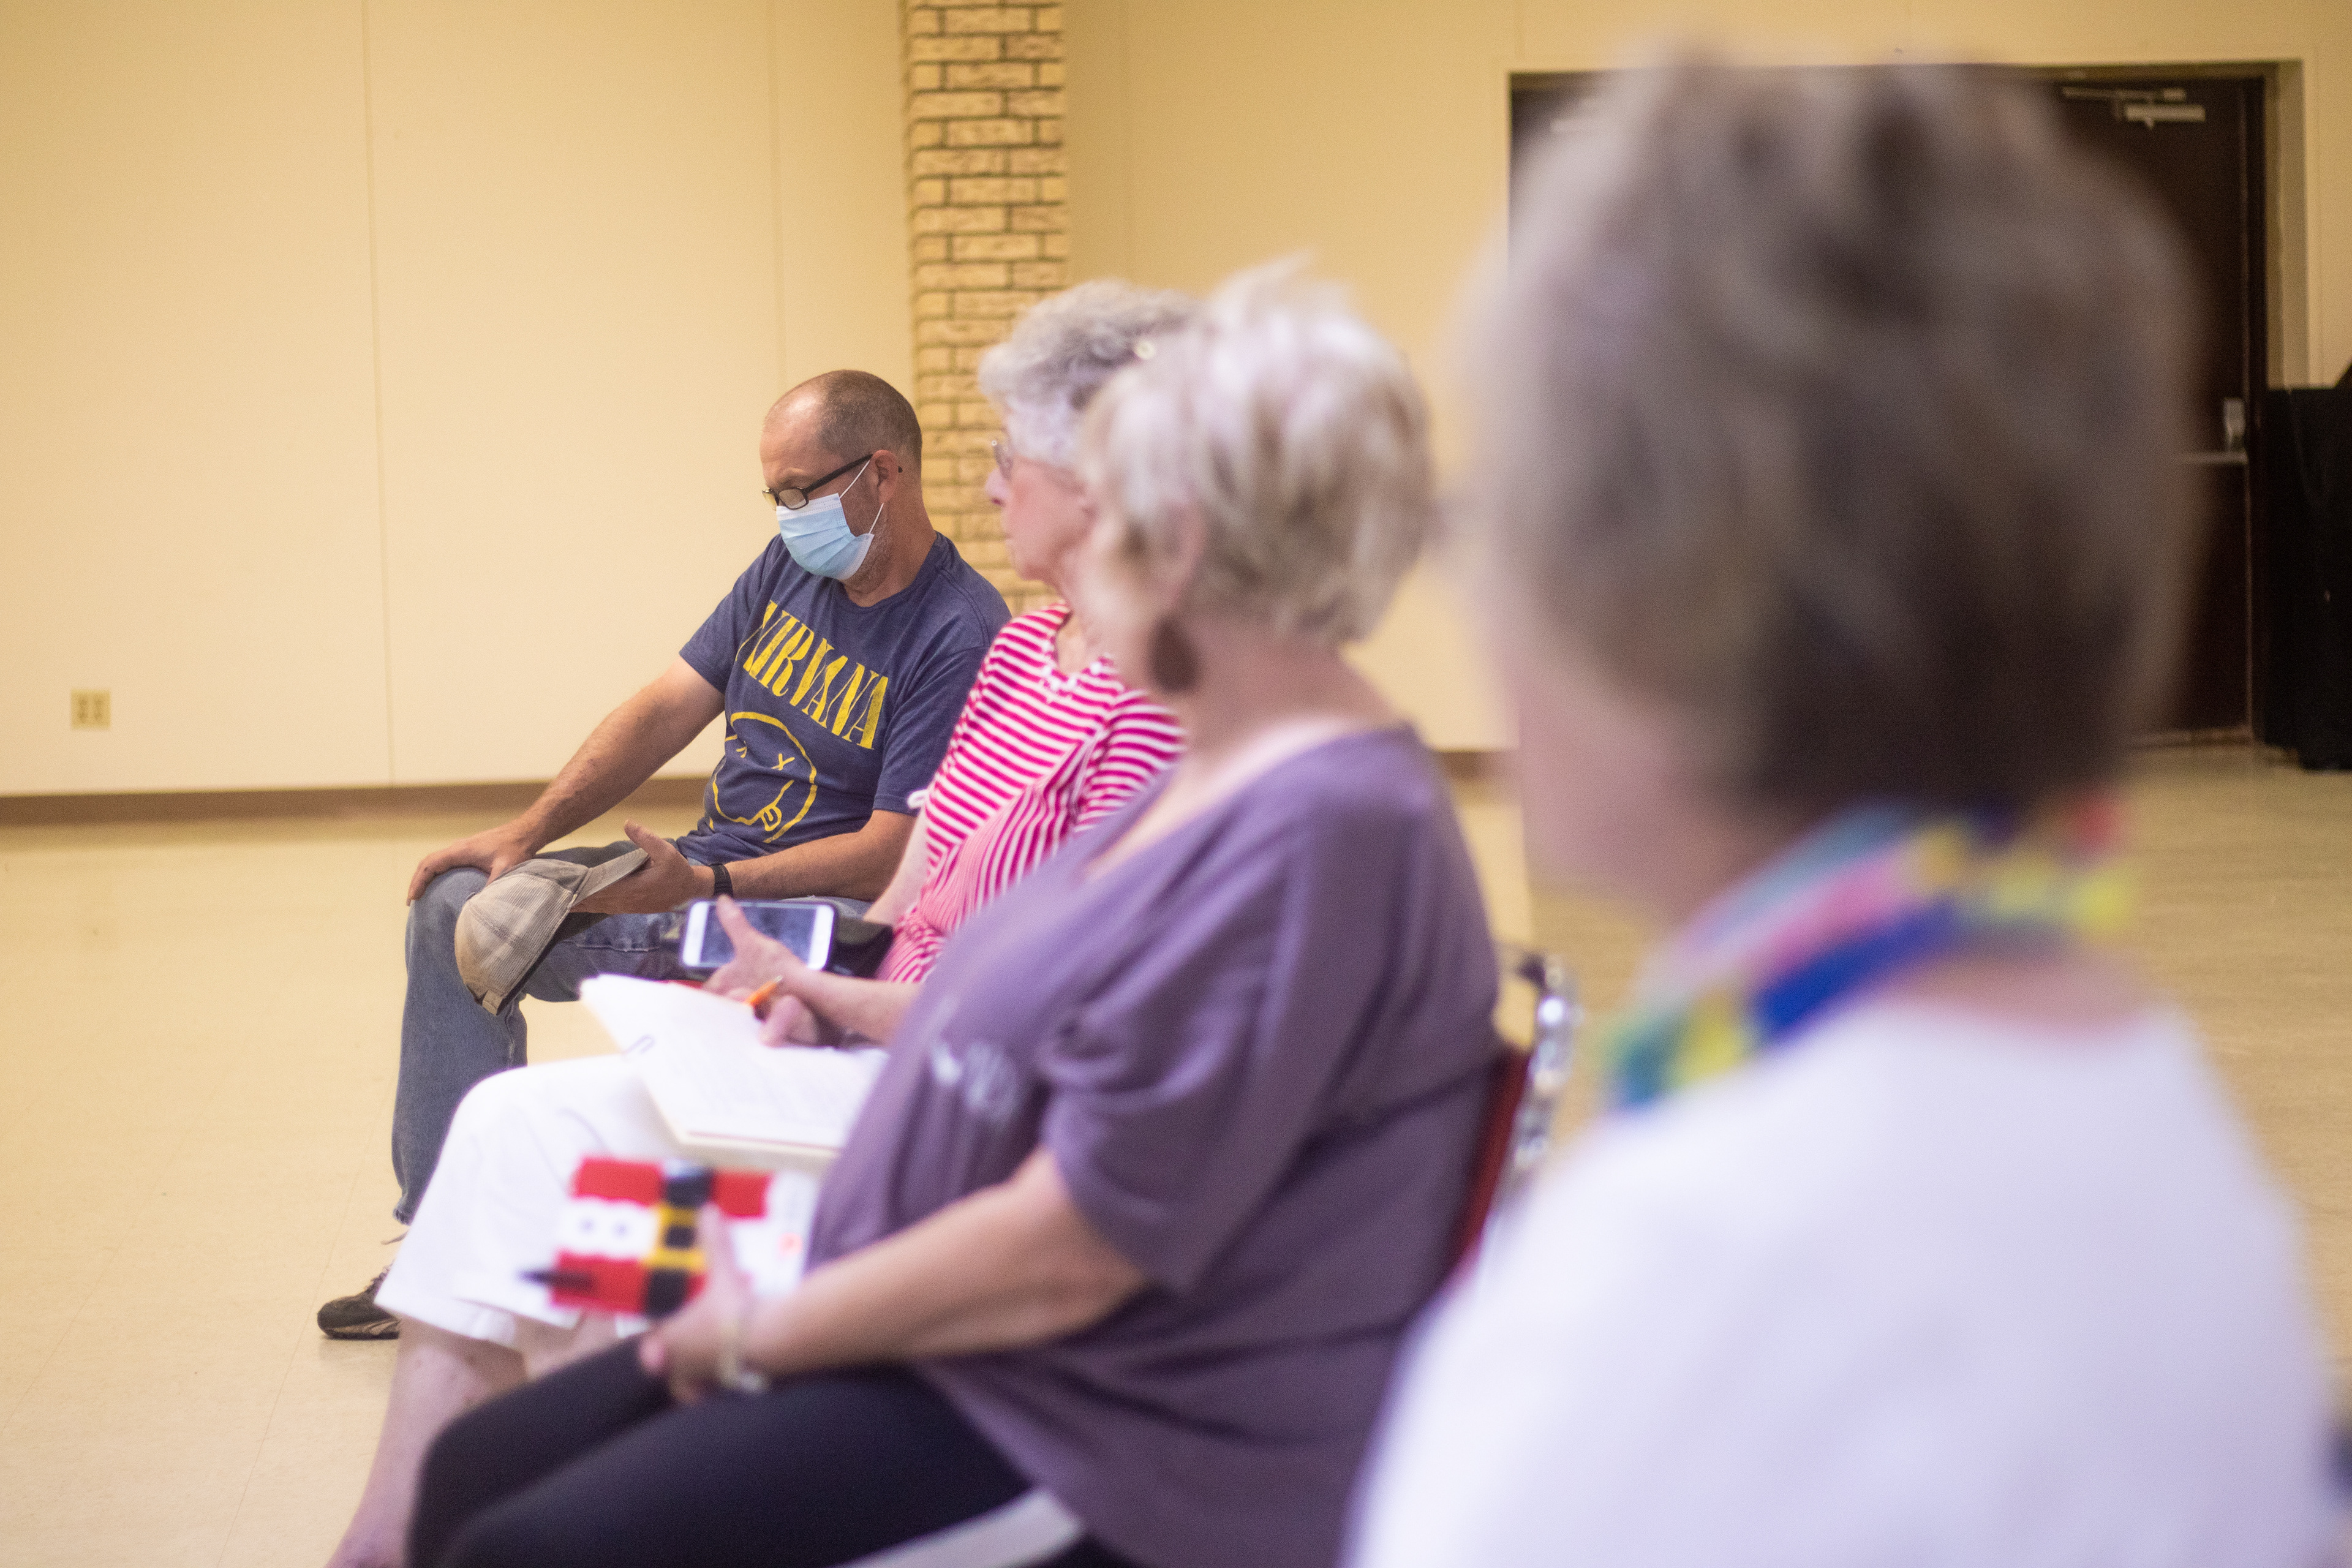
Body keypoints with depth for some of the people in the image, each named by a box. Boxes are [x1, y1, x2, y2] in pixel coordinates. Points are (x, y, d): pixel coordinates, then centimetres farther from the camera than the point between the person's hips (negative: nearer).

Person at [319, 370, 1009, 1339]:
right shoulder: (791, 566, 9)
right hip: (696, 877, 9)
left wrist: (702, 886, -29)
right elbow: (668, 710, 10)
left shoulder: (959, 635, -18)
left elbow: (887, 858, -22)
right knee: (455, 907, -1)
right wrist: (524, 834, 1)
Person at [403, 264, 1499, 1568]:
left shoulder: (1317, 839, -23)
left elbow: (1064, 1256, -22)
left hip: (1114, 1459, -10)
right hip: (974, 1350, 10)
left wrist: (768, 1333, -10)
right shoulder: (1225, 772, 11)